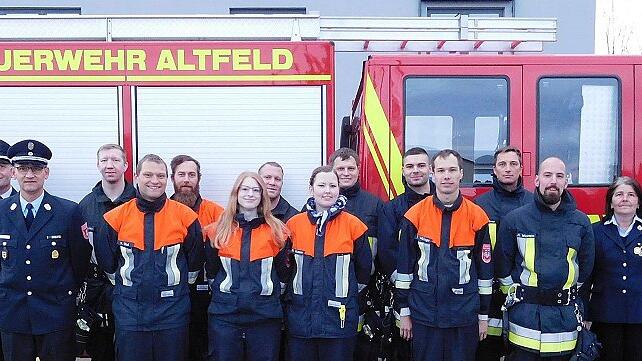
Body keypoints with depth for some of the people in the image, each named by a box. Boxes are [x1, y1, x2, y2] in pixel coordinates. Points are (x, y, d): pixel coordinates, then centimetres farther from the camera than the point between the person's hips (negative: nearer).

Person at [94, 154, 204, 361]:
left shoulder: (185, 216, -3)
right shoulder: (117, 217, 0)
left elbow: (195, 259, 6)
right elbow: (106, 262, 9)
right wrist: (124, 286, 11)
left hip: (172, 309, -1)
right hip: (129, 310, 1)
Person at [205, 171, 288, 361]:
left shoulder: (277, 230, 3)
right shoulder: (219, 230, 5)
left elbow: (283, 272, 9)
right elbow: (211, 270, 14)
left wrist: (274, 293, 5)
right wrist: (221, 291, 8)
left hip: (265, 314, 0)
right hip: (224, 313, 1)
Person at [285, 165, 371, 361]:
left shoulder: (353, 224, -3)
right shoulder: (294, 224, 2)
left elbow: (364, 266, 6)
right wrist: (291, 296, 12)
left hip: (340, 317, -1)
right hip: (300, 317, 2)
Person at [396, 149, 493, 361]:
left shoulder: (477, 216, 0)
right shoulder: (415, 215, -2)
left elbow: (485, 269, 4)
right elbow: (404, 266, 2)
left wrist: (483, 315, 6)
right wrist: (404, 312, 2)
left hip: (464, 316, 0)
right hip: (424, 314, 0)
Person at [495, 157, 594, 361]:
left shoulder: (581, 222, 4)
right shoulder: (514, 219, -2)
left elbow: (585, 267, 14)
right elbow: (502, 264, 4)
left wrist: (567, 298, 14)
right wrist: (519, 295, 6)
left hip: (565, 319, 2)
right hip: (524, 317, -2)